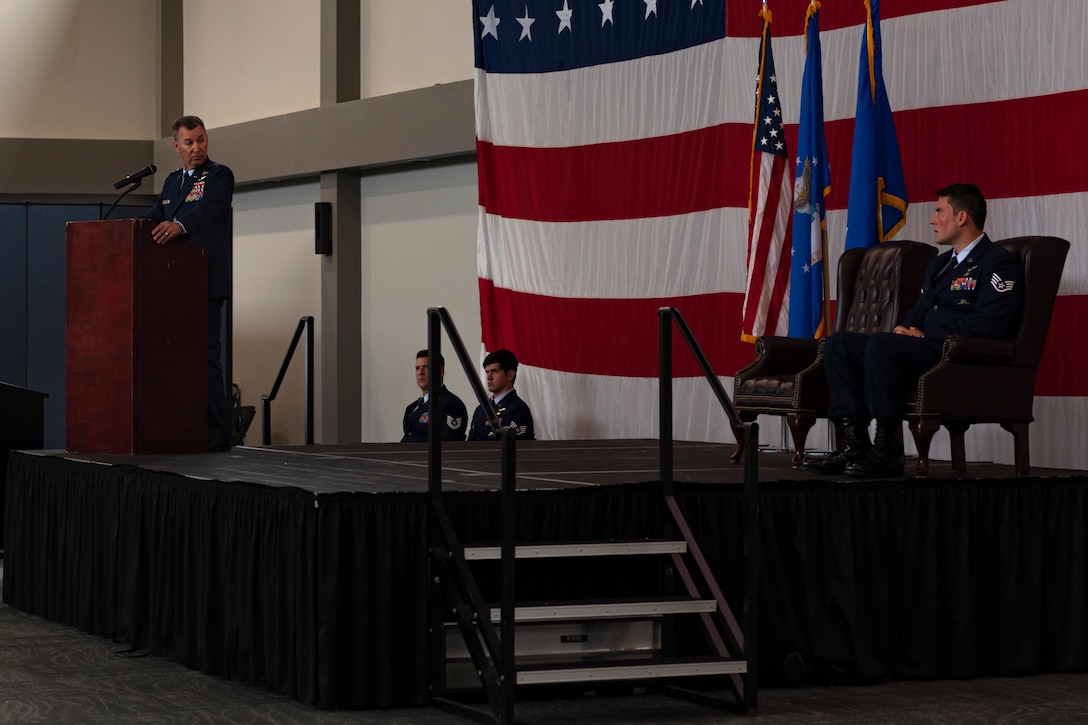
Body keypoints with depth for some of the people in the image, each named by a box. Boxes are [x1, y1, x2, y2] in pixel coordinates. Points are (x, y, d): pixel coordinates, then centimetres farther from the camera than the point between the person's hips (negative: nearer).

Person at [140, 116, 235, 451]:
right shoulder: (172, 180, 21)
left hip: (206, 282, -7)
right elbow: (154, 216, 17)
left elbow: (209, 209, -22)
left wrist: (179, 225, -41)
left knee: (206, 355, -9)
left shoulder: (219, 175, -2)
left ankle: (216, 434, -7)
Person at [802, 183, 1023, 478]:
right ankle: (855, 444, -13)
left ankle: (888, 451, -28)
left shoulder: (998, 263, -4)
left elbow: (986, 326, -17)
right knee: (839, 343, -4)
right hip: (926, 348, 10)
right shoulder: (939, 264, 27)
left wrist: (924, 336, -12)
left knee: (881, 344, -33)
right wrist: (906, 329, 5)